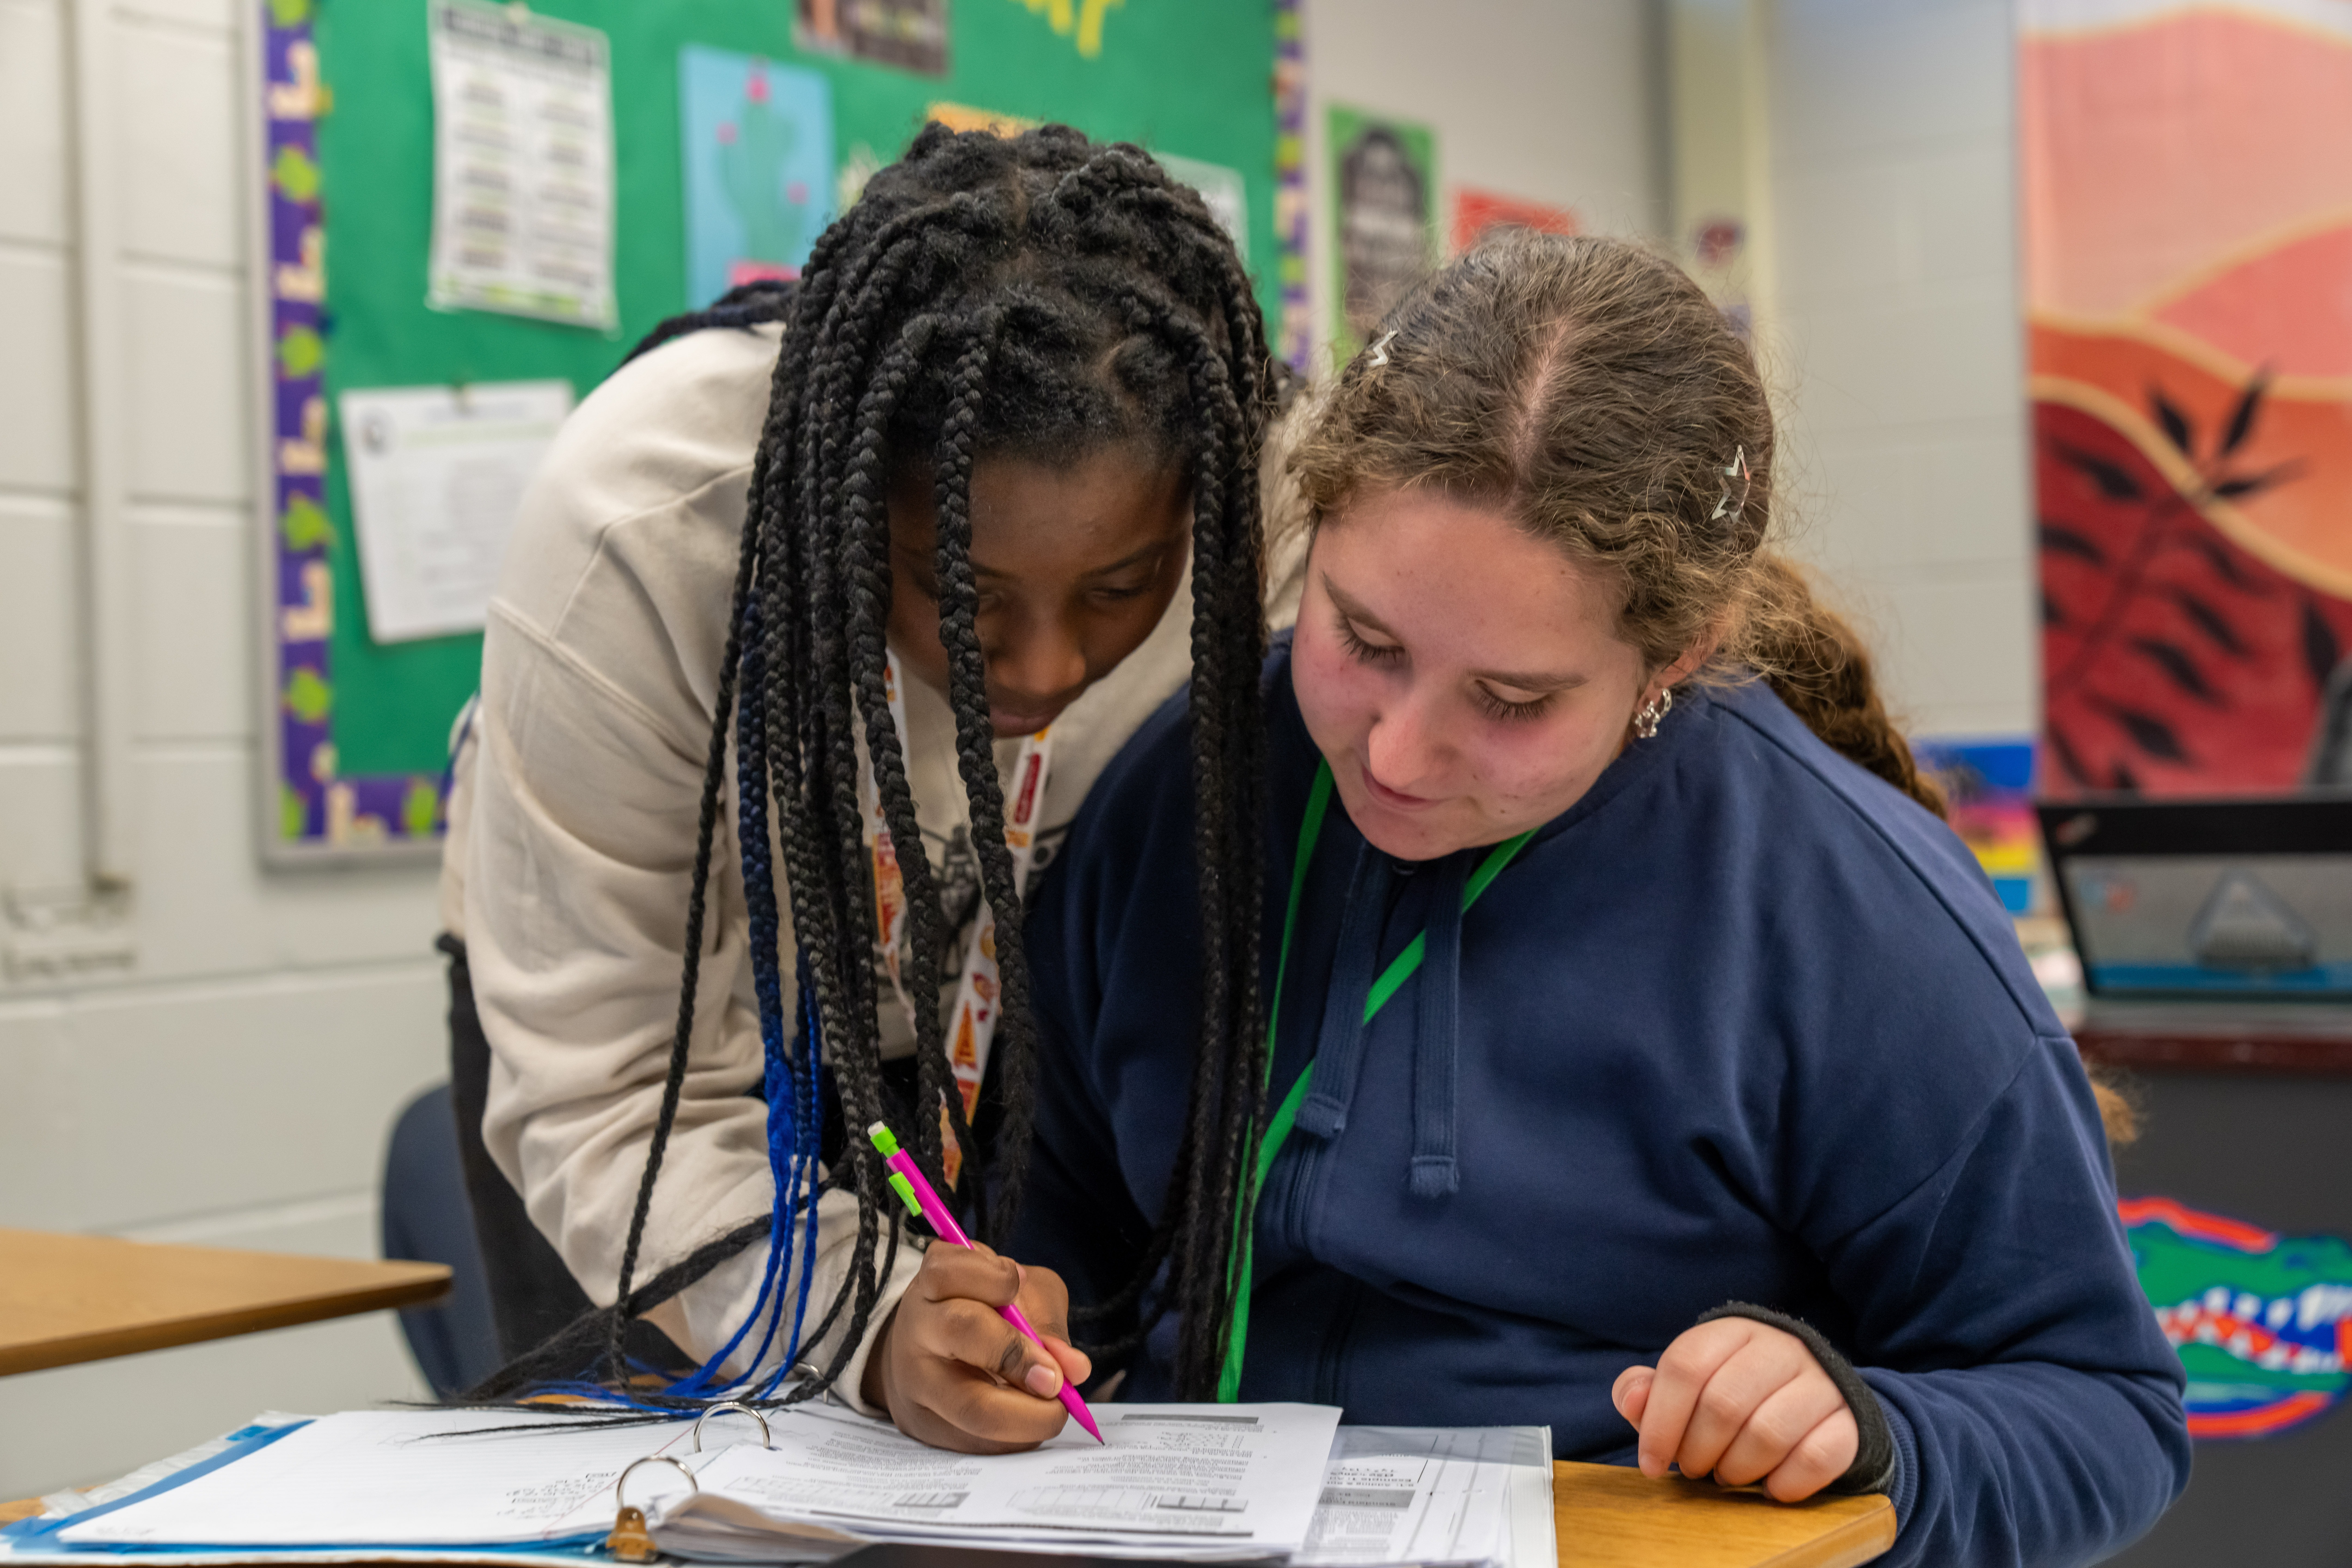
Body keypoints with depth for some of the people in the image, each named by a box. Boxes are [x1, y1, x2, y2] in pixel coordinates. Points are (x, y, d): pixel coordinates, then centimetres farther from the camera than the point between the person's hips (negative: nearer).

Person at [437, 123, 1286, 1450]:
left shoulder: (1264, 541, -30)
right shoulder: (639, 532, -36)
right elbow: (604, 1095, -32)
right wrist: (871, 1322, -48)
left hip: (1041, 1043, 2)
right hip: (684, 1006, -1)